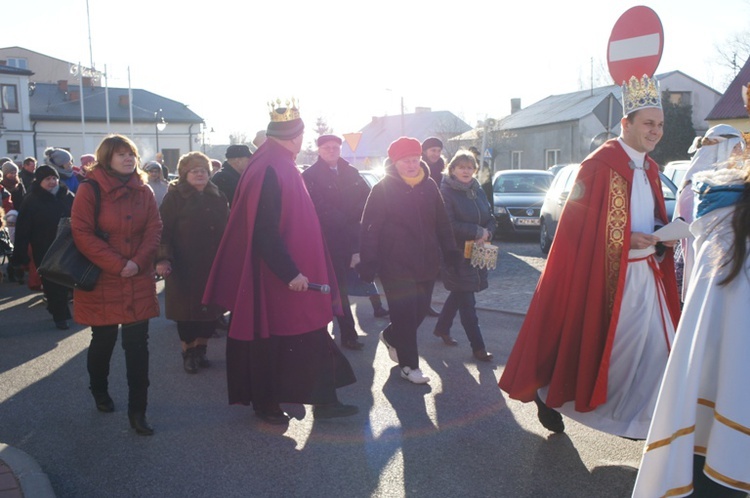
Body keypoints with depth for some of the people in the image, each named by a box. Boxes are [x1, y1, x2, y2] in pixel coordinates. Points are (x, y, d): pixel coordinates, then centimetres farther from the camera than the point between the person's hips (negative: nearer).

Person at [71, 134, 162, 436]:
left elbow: (154, 228, 1)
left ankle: (137, 411, 7)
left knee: (138, 345, -1)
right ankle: (99, 391, 42)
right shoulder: (90, 190, -6)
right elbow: (82, 234, -12)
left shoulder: (143, 191, 5)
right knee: (103, 341, 14)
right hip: (101, 282, -2)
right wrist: (117, 265, -19)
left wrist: (138, 262, -15)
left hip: (139, 281, 2)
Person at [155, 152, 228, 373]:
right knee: (188, 310, 3)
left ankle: (201, 350, 25)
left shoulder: (217, 197, 11)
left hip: (214, 266, 4)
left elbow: (228, 228, 17)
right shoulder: (175, 198, -3)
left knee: (210, 309, 8)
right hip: (184, 268, -4)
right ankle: (188, 353, 20)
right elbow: (164, 230, -10)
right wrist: (163, 259, -20)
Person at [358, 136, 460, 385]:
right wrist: (368, 262, -16)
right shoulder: (382, 189, -8)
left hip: (425, 264, 5)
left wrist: (450, 250, 10)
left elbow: (442, 222, 14)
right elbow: (369, 229, -11)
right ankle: (409, 365, 15)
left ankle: (390, 337, 39)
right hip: (396, 266, -5)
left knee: (419, 311, 12)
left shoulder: (429, 186, 7)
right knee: (405, 316, -1)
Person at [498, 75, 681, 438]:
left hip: (645, 272, 8)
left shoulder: (649, 168, 12)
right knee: (594, 344, 3)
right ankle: (548, 395, 25)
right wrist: (627, 239, -21)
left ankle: (634, 418, 24)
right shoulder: (602, 163, -14)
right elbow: (577, 220, -17)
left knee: (653, 345, 8)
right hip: (607, 274, -8)